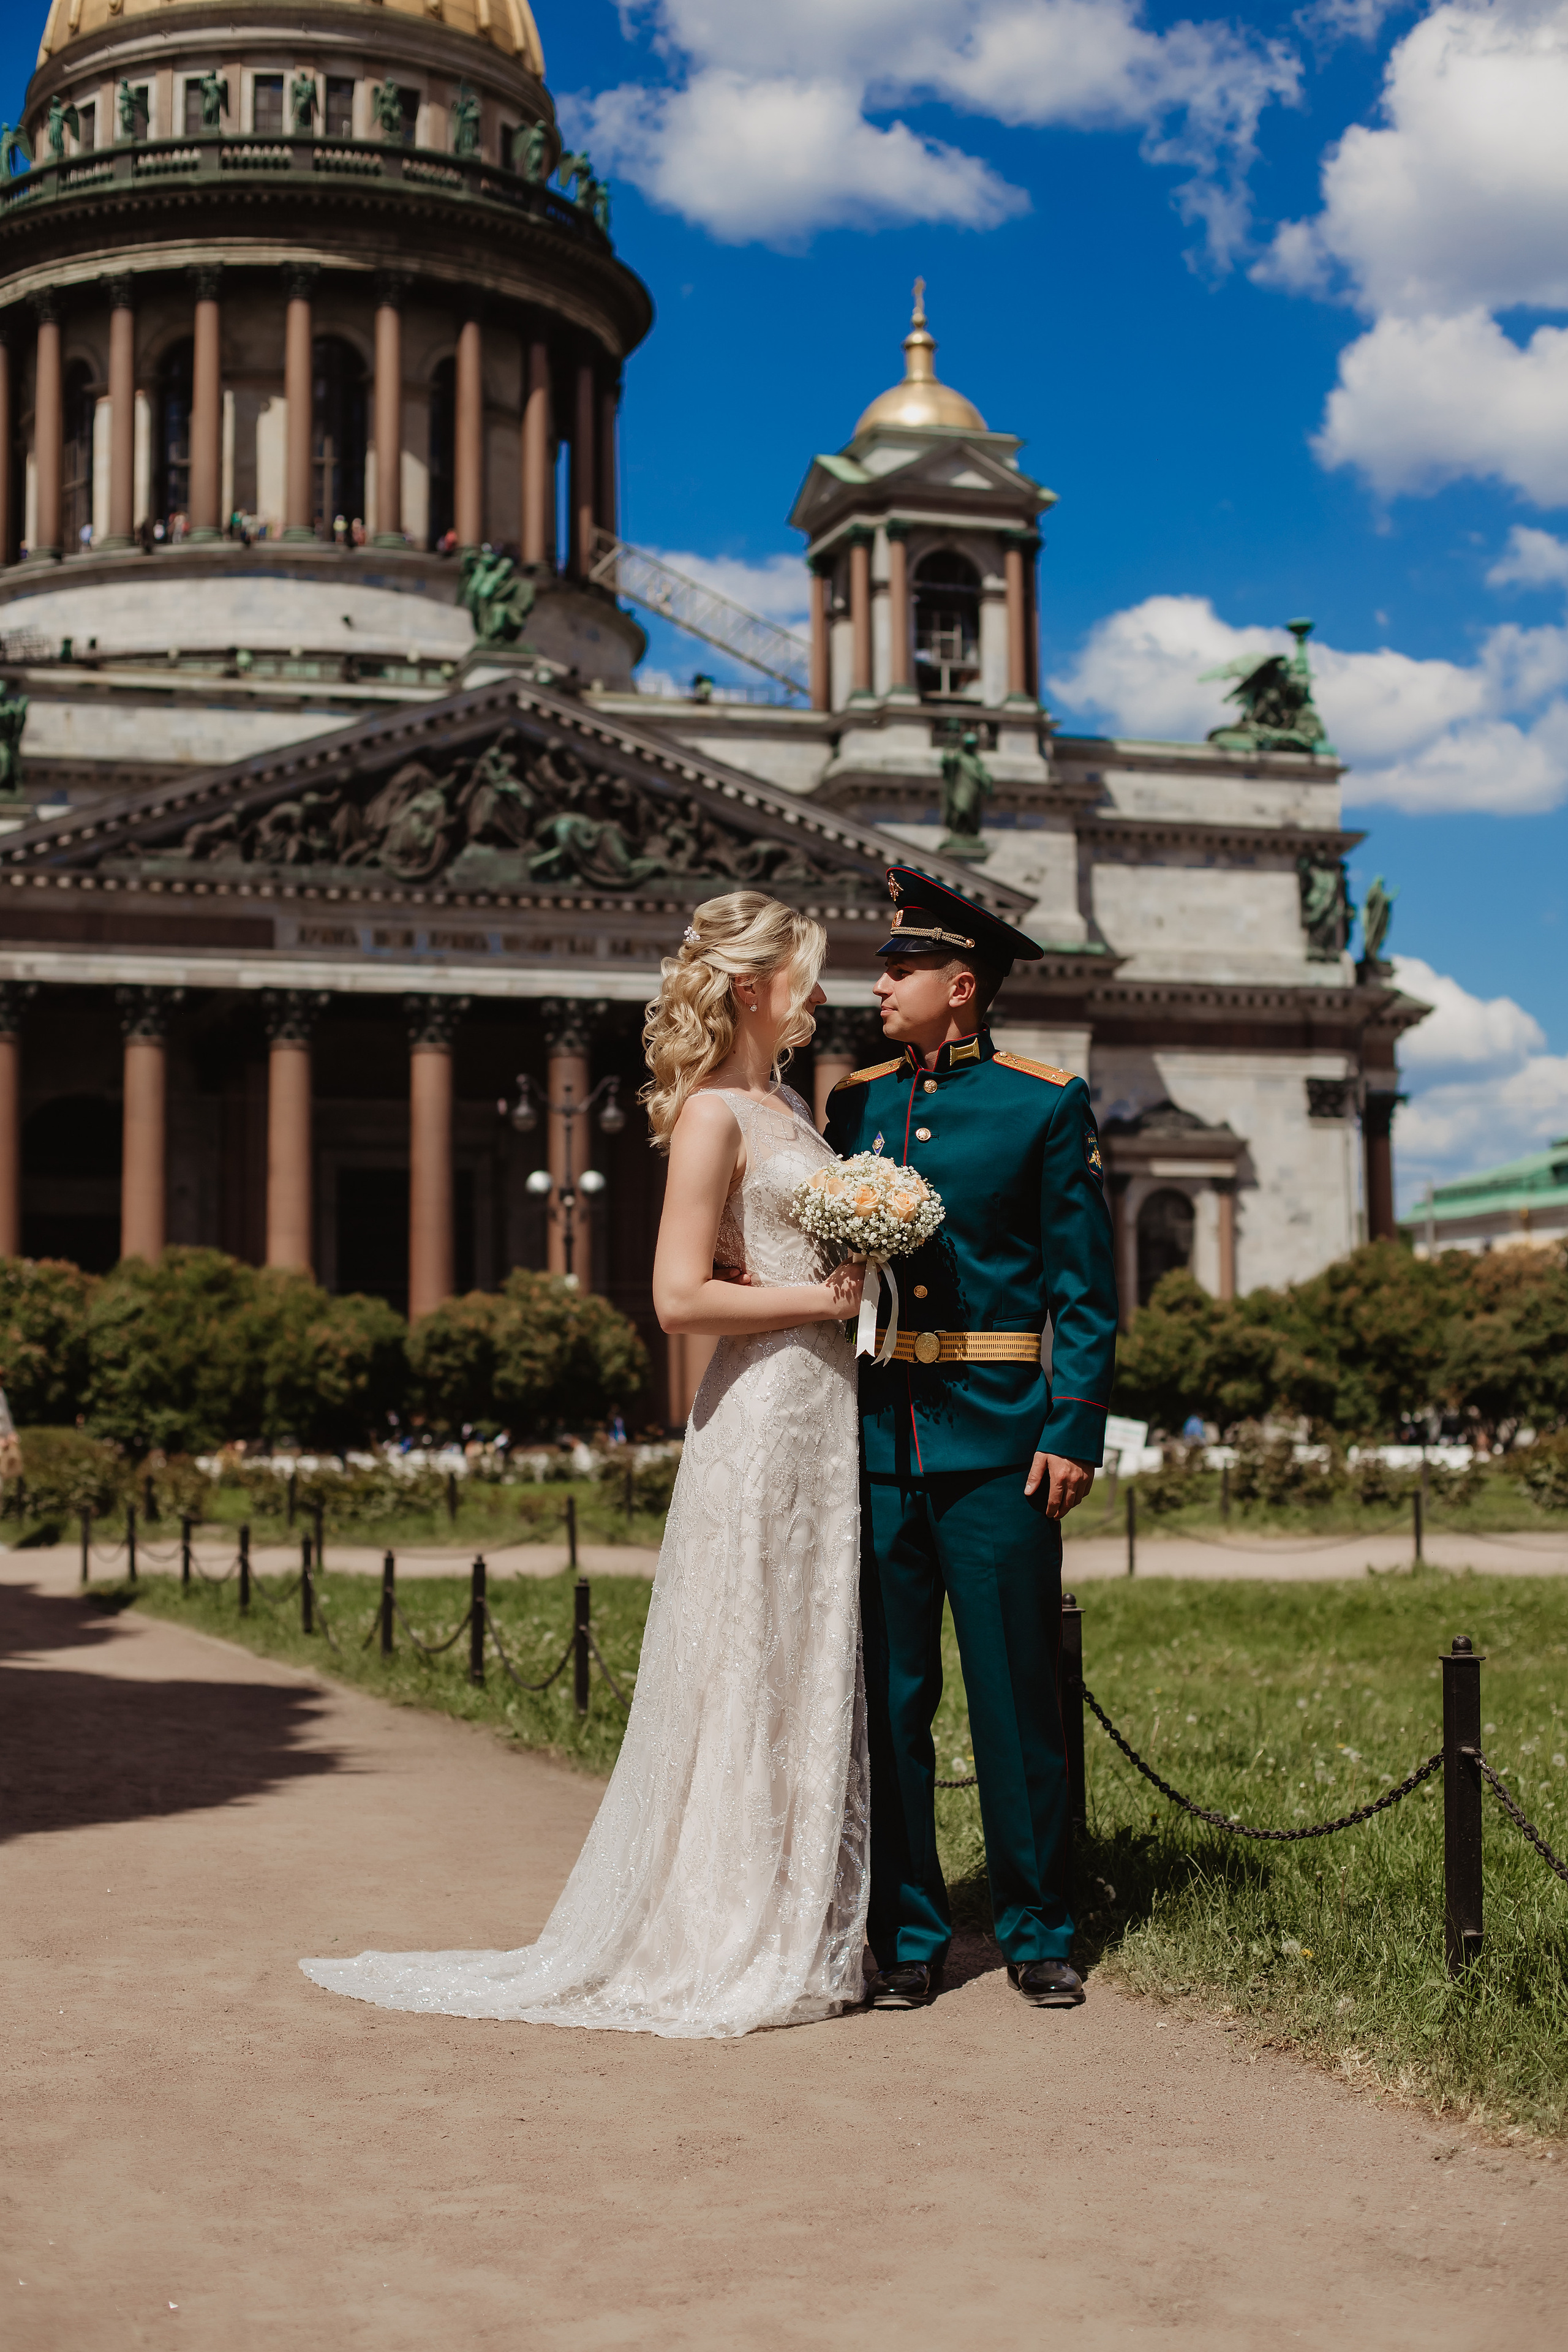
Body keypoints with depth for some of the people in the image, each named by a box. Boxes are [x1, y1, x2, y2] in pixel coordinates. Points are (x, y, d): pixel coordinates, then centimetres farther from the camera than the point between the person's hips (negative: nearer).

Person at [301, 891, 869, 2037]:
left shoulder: (787, 1101, 16)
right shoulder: (713, 1115, -12)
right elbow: (682, 1297, -19)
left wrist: (848, 1288, 7)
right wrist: (821, 1297, -13)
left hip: (823, 1406, 9)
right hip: (762, 1413, -9)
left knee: (814, 1670, 12)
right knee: (747, 1677, -2)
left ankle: (806, 1927, 22)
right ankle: (730, 1946, 9)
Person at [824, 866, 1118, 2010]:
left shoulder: (1048, 1103, 0)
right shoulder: (856, 1102, 12)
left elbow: (1085, 1286, -1)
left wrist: (1075, 1431, -9)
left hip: (997, 1442, -3)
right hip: (874, 1436, 4)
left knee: (1016, 1696, 2)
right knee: (889, 1699, 7)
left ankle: (1038, 1932, 16)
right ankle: (910, 1934, 17)